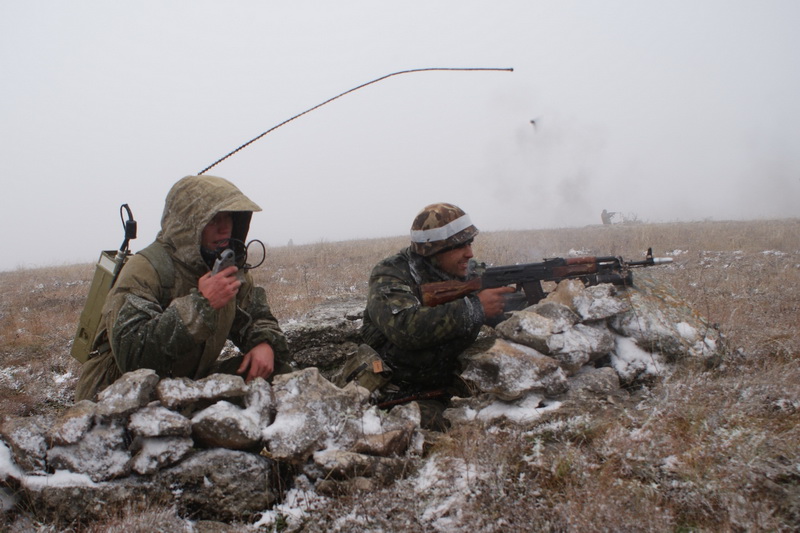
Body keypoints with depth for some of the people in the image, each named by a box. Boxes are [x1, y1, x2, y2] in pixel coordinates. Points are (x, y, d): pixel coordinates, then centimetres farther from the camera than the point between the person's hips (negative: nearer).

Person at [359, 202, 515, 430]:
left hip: (453, 387, 5)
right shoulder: (390, 276, -14)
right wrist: (474, 308, -31)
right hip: (401, 393, -5)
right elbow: (404, 327, -33)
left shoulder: (467, 273, 4)